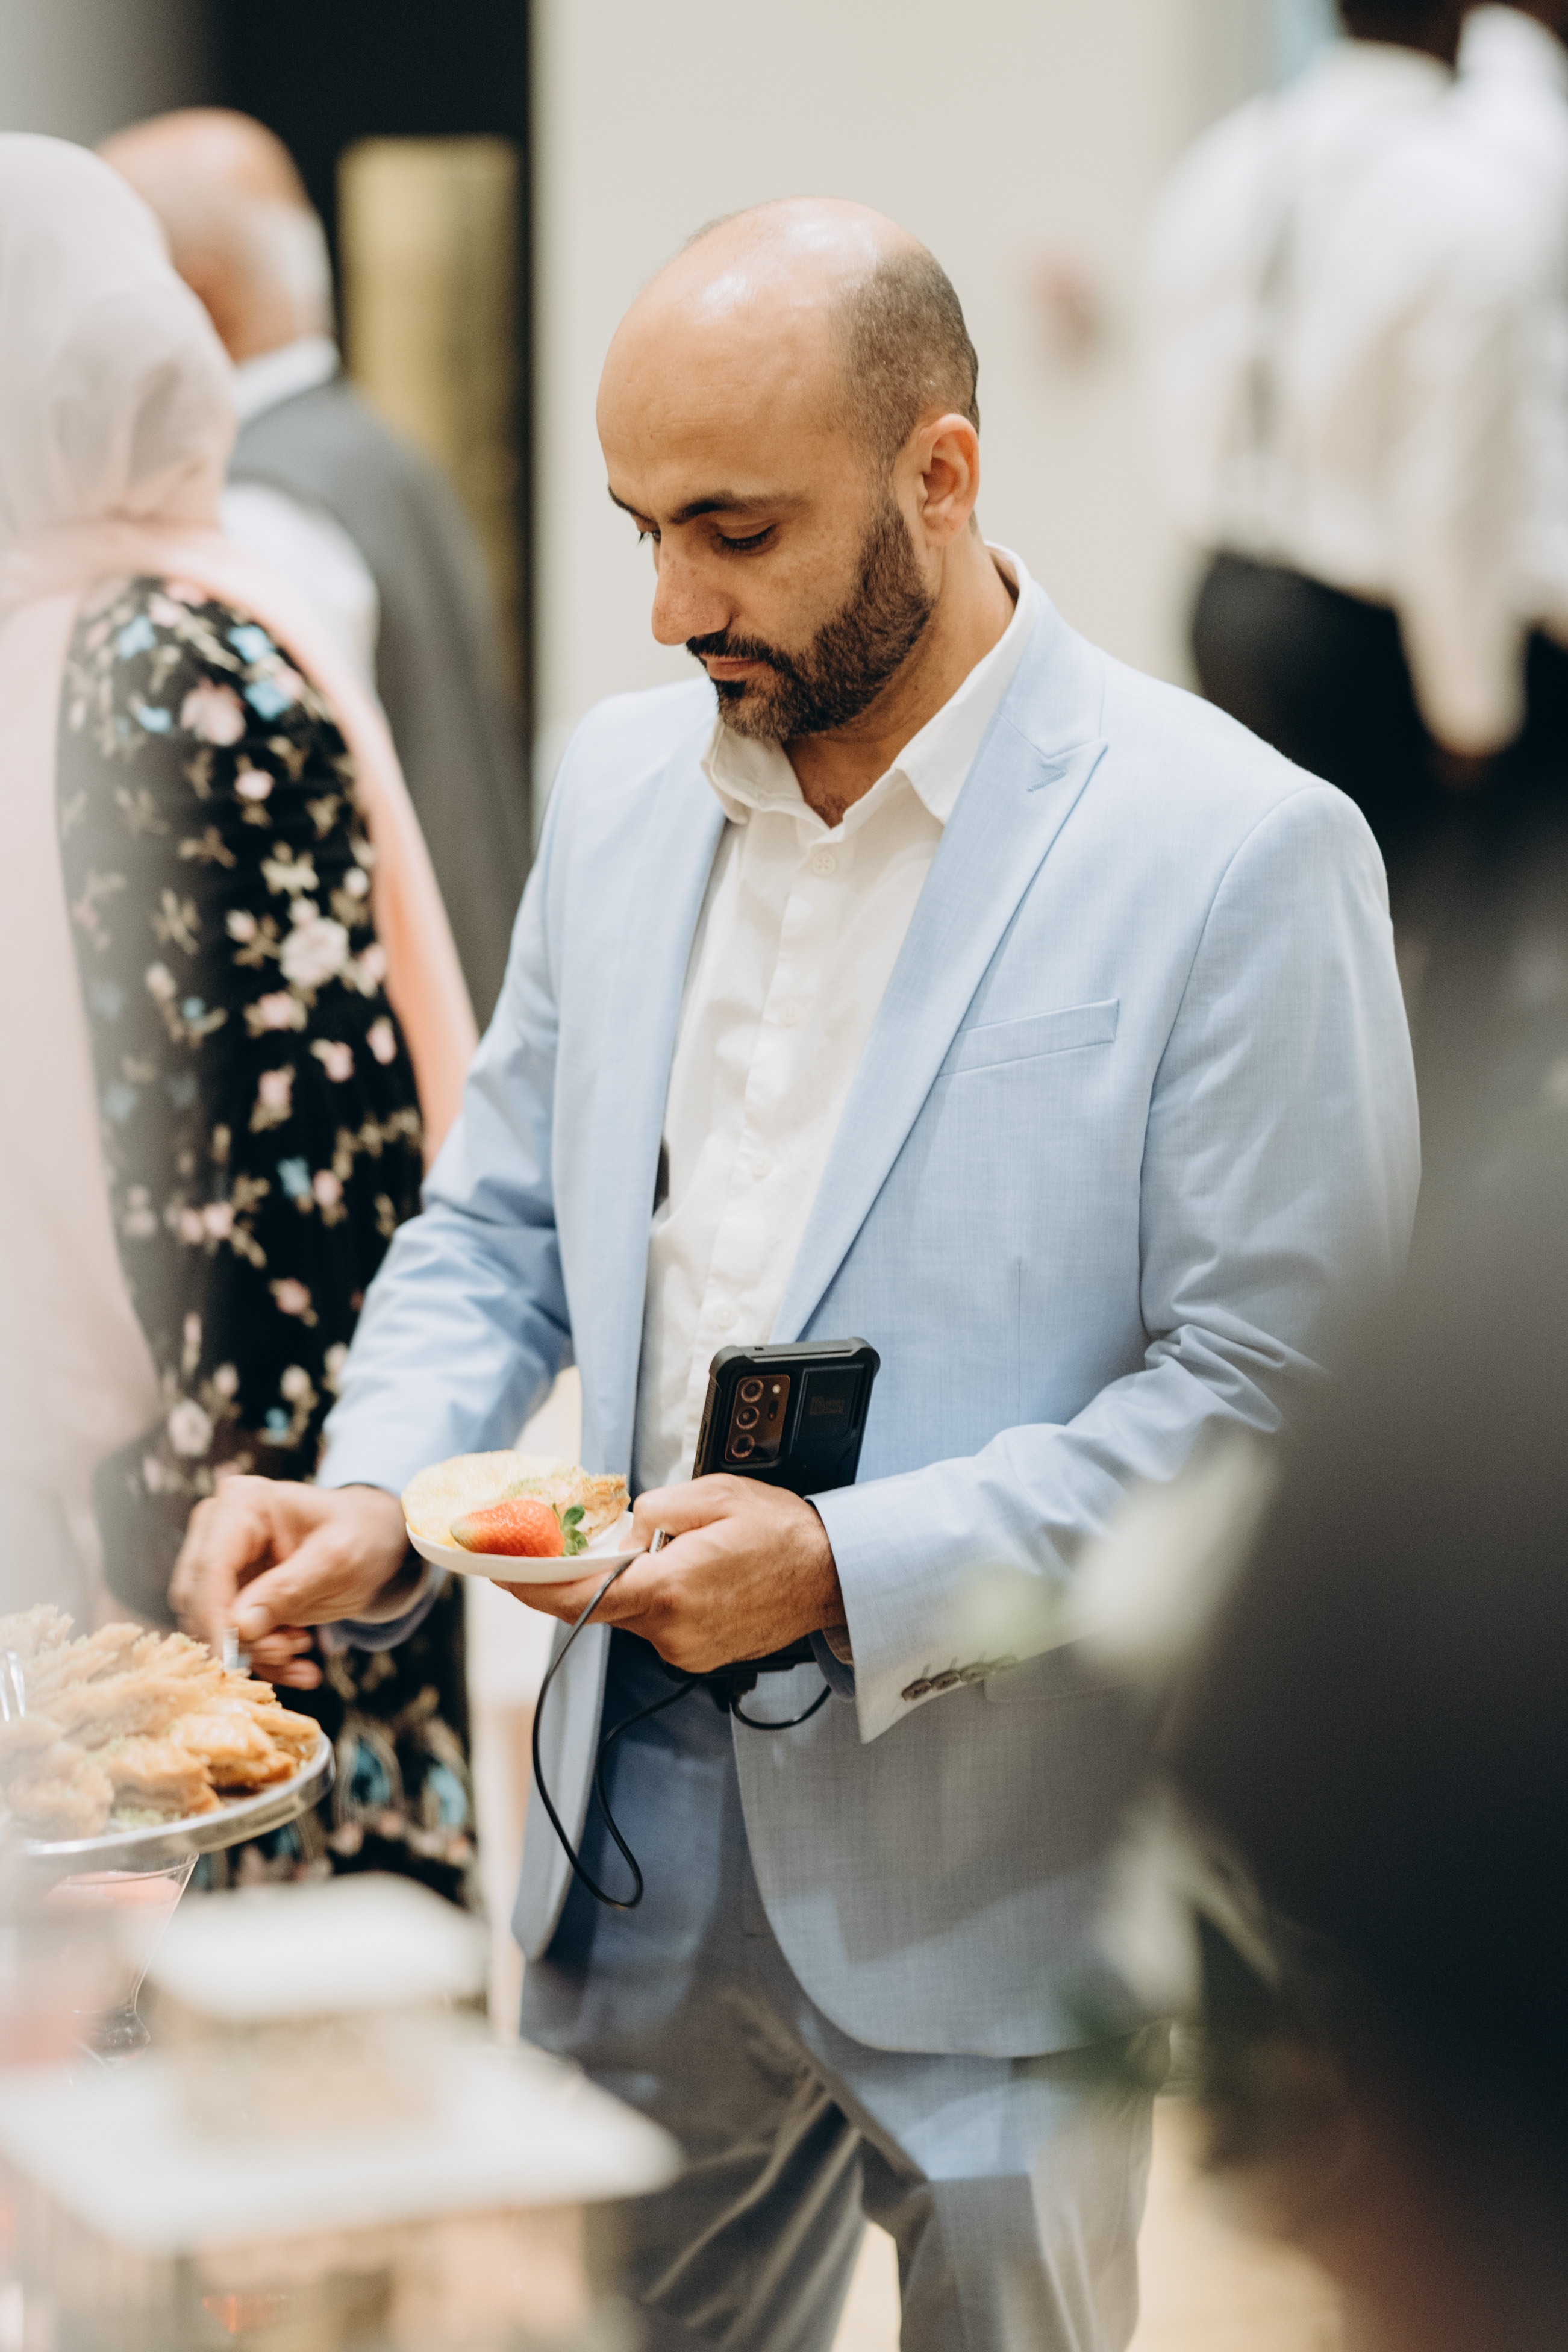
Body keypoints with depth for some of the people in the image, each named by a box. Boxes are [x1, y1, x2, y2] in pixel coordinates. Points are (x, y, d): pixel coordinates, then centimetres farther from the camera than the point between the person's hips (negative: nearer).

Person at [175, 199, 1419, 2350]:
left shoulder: (1242, 853, -13)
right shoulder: (623, 781, 6)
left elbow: (1273, 1388, -14)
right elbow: (499, 1227, 14)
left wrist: (853, 1571, -23)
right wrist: (380, 1488, -6)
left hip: (991, 1876, -5)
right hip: (643, 1839, 5)